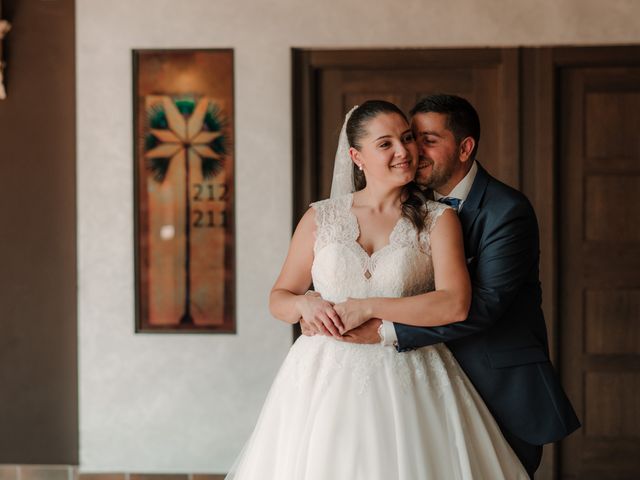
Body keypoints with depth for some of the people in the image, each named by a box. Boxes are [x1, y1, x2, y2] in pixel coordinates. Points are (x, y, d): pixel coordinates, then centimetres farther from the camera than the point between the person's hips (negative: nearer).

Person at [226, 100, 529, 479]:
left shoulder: (438, 219, 0)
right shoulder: (320, 218, 6)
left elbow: (455, 305, -13)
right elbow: (279, 298, 12)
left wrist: (368, 307, -16)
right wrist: (306, 305, -11)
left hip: (406, 384, -1)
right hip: (326, 381, 1)